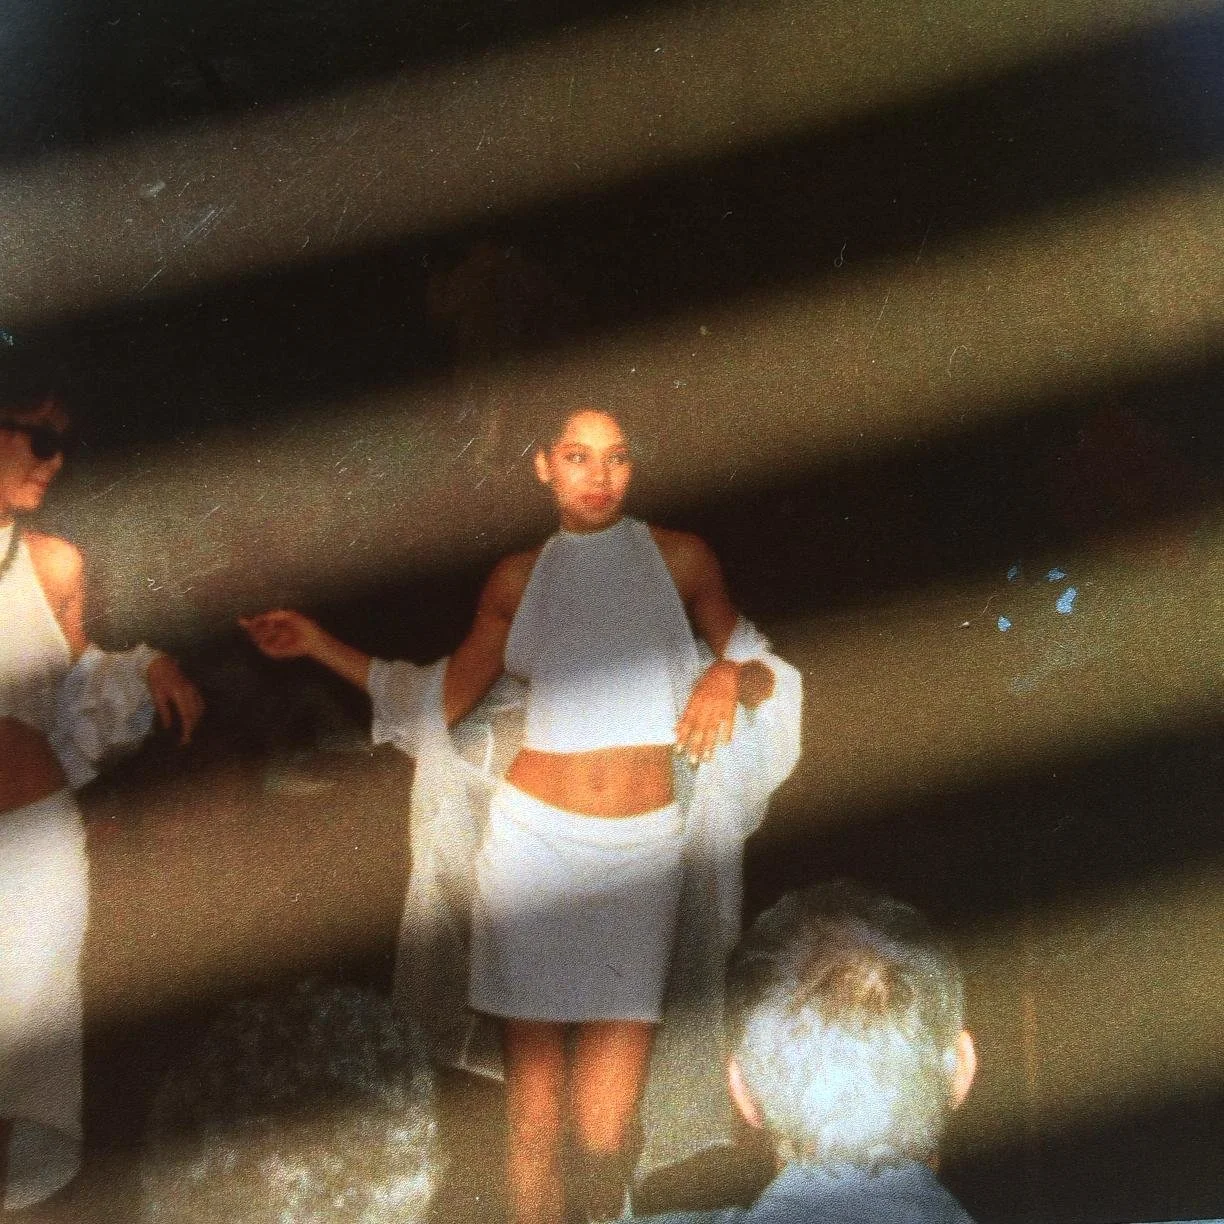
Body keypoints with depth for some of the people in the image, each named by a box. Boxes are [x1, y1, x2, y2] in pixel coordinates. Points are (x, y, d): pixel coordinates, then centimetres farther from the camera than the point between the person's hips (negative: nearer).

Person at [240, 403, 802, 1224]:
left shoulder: (680, 560, 5)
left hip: (640, 849, -1)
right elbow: (445, 701, 12)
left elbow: (761, 672, 8)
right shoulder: (518, 580, 7)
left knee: (608, 1115, -4)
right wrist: (318, 645, 8)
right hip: (532, 839, 1)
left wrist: (731, 675, -15)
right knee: (532, 1092, 1)